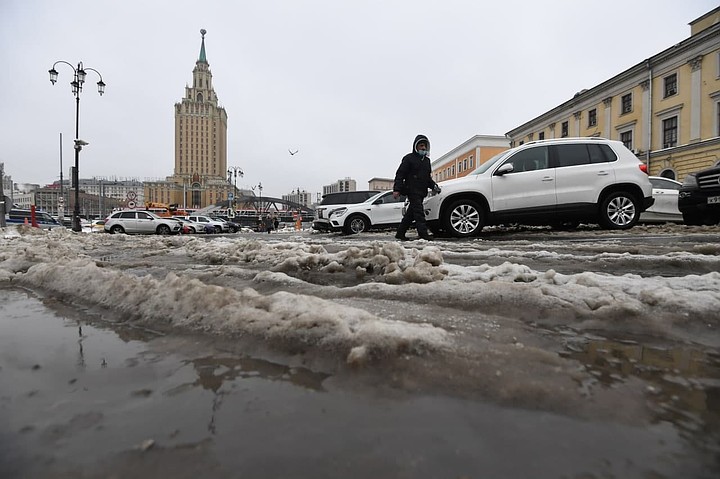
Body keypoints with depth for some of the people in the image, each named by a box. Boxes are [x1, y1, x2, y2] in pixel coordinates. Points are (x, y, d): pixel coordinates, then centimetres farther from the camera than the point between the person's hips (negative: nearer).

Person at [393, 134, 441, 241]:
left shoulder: (426, 160, 22)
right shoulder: (409, 158, -1)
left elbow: (428, 178, 29)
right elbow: (400, 174, -6)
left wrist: (434, 186, 11)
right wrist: (397, 189, -16)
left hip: (421, 192, 8)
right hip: (412, 191, -7)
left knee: (411, 213, 8)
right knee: (419, 212, -15)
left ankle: (400, 233, 16)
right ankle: (423, 233, -19)